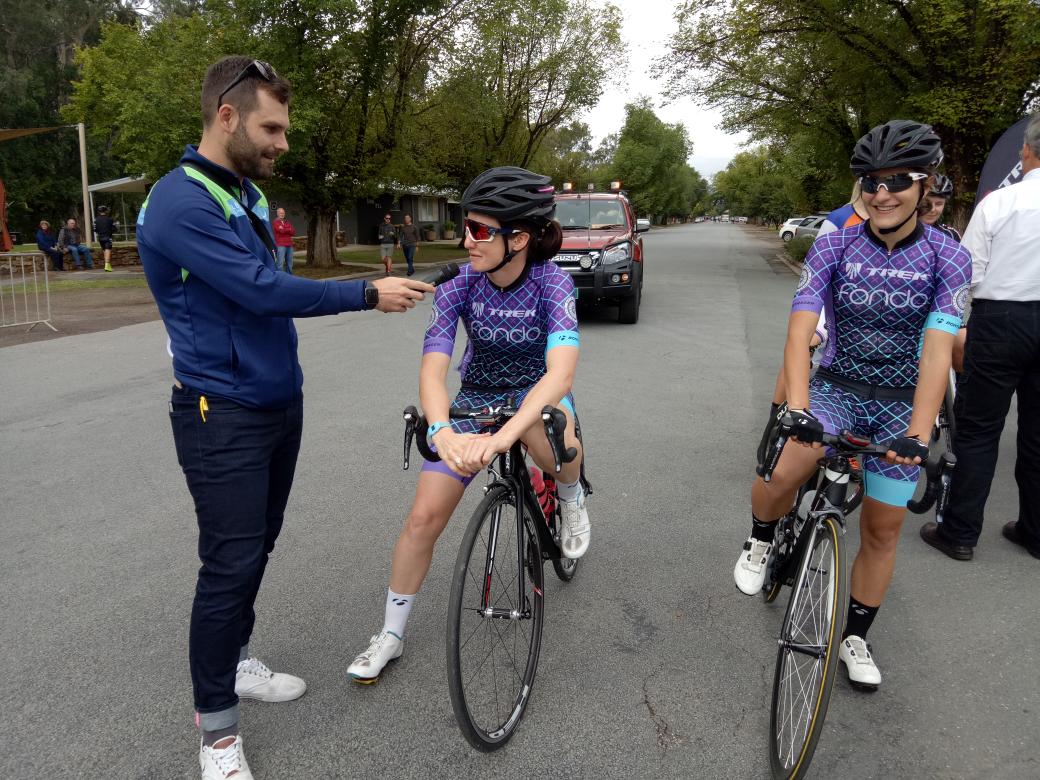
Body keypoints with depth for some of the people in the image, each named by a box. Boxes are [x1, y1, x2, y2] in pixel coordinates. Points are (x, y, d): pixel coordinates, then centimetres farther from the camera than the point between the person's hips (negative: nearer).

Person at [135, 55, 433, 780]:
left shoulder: (250, 191, 12)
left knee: (258, 545, 17)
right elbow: (261, 290, -25)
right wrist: (368, 294, -18)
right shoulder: (180, 203, -18)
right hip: (224, 415, -8)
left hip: (280, 400, 9)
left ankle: (235, 661, 36)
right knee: (231, 564, -3)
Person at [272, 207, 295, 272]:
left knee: (289, 264, 9)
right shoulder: (275, 223, 3)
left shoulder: (287, 222, 21)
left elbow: (293, 232, 7)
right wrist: (289, 230, 3)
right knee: (280, 263, -10)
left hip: (289, 245, 6)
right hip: (280, 245, -6)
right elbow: (281, 230, -14)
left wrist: (284, 230, -7)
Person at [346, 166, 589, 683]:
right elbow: (432, 370, -28)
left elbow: (561, 371, -39)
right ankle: (390, 636, 15)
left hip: (535, 395, -2)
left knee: (547, 424, -41)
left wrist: (503, 436, -55)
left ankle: (572, 496, -5)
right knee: (423, 517, -7)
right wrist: (443, 433, -50)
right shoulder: (459, 286, -18)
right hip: (477, 400, 2)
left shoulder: (551, 283, -24)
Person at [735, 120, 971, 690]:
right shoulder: (833, 246, -9)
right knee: (783, 474, -28)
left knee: (882, 527, 6)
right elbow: (801, 328, -21)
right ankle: (761, 540, 7)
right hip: (837, 387, -1)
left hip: (902, 402, 1)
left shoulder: (947, 258, -9)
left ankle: (856, 638, 27)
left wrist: (918, 434, -33)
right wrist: (797, 406, -36)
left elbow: (937, 348, -20)